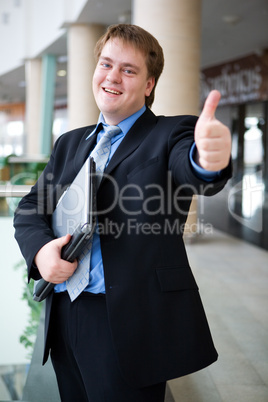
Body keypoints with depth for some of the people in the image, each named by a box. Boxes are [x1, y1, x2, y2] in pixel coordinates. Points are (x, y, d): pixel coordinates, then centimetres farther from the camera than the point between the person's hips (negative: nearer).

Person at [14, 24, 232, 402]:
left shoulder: (170, 134, -2)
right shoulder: (70, 143, 16)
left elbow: (192, 173, -24)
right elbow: (31, 207, 14)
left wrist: (209, 159, -50)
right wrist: (40, 249, -9)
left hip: (130, 322, -5)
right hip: (64, 317, 6)